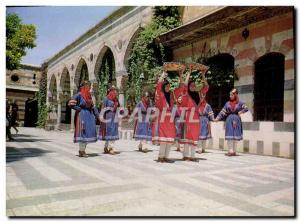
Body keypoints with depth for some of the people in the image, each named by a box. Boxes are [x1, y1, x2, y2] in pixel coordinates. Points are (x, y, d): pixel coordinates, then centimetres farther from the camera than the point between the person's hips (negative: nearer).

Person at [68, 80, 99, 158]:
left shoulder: (89, 95, 13)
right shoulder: (79, 95, -8)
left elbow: (93, 106, 17)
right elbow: (70, 104, -11)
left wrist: (97, 114, 10)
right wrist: (79, 109, -12)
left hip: (90, 115, 7)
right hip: (82, 116, -7)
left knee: (89, 132, 8)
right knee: (82, 132, -5)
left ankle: (83, 150, 19)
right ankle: (81, 151, 5)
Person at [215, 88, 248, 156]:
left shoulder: (239, 103, 2)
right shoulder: (227, 103, 7)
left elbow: (246, 109, -7)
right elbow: (223, 112, 4)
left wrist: (240, 112, -12)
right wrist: (217, 118, -3)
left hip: (237, 120, -1)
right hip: (229, 120, 1)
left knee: (235, 135, 2)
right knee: (229, 135, -4)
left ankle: (234, 151, 10)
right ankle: (230, 151, -2)